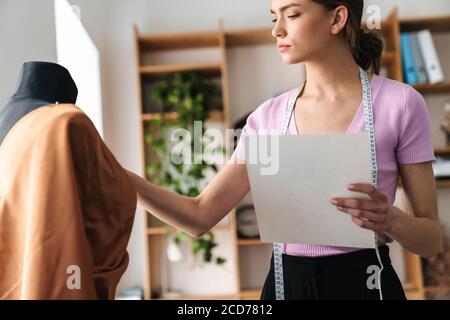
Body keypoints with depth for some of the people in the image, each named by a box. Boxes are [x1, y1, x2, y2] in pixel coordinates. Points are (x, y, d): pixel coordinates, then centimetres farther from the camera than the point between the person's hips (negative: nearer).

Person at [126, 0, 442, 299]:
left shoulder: (399, 103, -9)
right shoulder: (268, 116, 1)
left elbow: (432, 239, -5)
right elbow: (201, 215, 0)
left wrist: (391, 219, -26)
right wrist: (126, 178, -13)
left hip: (362, 283, -3)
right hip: (285, 283, 3)